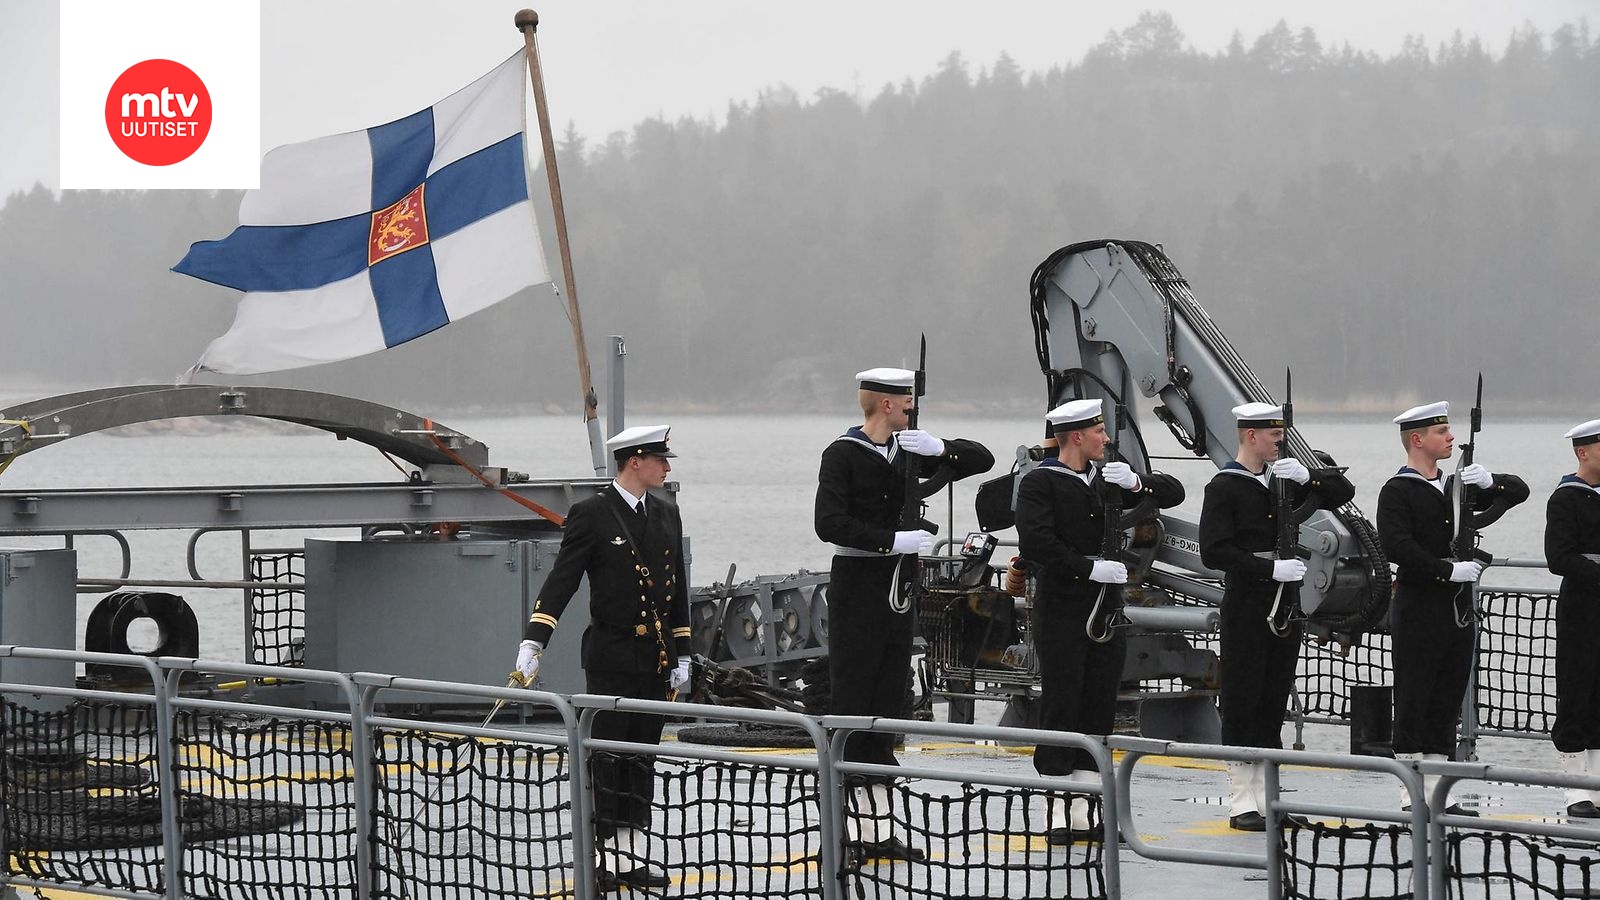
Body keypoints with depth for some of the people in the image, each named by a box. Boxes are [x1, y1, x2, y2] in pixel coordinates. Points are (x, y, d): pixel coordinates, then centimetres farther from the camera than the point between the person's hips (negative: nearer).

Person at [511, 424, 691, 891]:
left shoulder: (665, 513, 11)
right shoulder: (591, 515, -8)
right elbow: (561, 581, -12)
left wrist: (682, 655, 15)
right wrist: (532, 643, -22)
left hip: (655, 657, 6)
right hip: (610, 656, -6)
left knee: (641, 759, 8)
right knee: (606, 759, -4)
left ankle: (632, 859, 12)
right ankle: (600, 859, 1)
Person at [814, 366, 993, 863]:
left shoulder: (908, 451, 12)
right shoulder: (843, 454, -8)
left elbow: (981, 459, 15)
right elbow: (831, 523, -18)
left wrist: (941, 449, -4)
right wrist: (893, 540, -21)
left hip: (898, 593, 8)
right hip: (857, 588, -8)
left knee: (888, 702, 9)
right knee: (850, 701, -7)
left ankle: (878, 831, 13)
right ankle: (843, 831, -6)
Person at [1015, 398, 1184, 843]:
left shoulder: (1108, 478, 12)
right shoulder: (1039, 483, -6)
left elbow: (1173, 493, 13)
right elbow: (1036, 543, -19)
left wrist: (1138, 482, -6)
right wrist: (1089, 567, -21)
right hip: (1061, 611, -6)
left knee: (1100, 708, 6)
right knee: (1061, 706, -5)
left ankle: (1084, 812, 11)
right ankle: (1056, 813, -1)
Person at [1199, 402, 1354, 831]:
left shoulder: (1284, 478, 11)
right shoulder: (1225, 487, -9)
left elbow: (1342, 492, 14)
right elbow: (1214, 552, -17)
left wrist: (1309, 476, -5)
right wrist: (1270, 567, -22)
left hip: (1285, 603, 7)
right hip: (1245, 607, -7)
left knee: (1275, 699, 9)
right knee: (1242, 700, -3)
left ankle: (1267, 799, 15)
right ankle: (1242, 804, 0)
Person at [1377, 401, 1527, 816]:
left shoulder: (1456, 484, 14)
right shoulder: (1397, 491, -8)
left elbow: (1519, 492, 16)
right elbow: (1397, 547, -21)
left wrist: (1490, 482, -5)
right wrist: (1450, 570, -21)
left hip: (1458, 607, 7)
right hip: (1418, 608, -7)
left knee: (1447, 703, 9)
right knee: (1413, 703, -3)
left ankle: (1436, 794, 14)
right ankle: (1414, 799, 1)